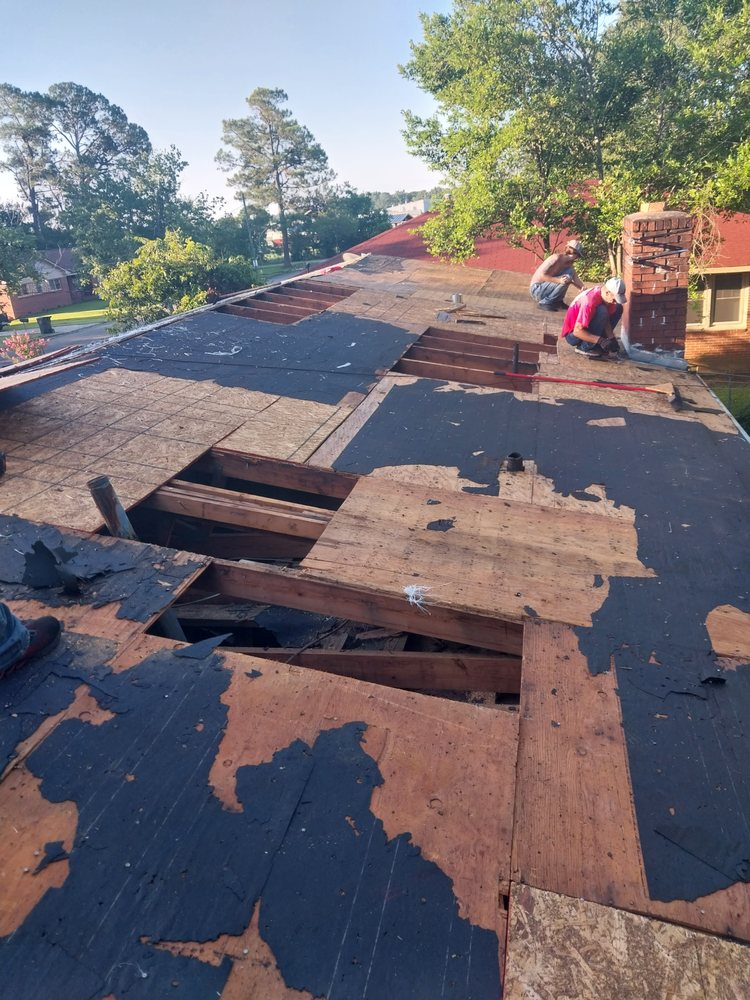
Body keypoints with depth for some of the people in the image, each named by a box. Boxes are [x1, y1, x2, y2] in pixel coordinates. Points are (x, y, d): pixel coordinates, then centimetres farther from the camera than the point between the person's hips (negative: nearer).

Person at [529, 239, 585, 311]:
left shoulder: (569, 265, 5)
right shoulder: (556, 258, -18)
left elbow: (577, 281, 4)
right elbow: (541, 275, -25)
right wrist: (559, 280, -36)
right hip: (537, 289, -8)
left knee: (570, 271, -1)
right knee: (564, 280, -25)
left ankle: (557, 301, 4)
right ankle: (544, 303, -11)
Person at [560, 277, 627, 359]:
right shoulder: (590, 301, -32)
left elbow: (606, 321, 1)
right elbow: (577, 331, -31)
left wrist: (611, 338, -13)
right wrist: (600, 340, -34)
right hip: (573, 335, -9)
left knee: (618, 308, 2)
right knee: (602, 312, -30)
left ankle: (596, 344, 2)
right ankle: (584, 348, -16)